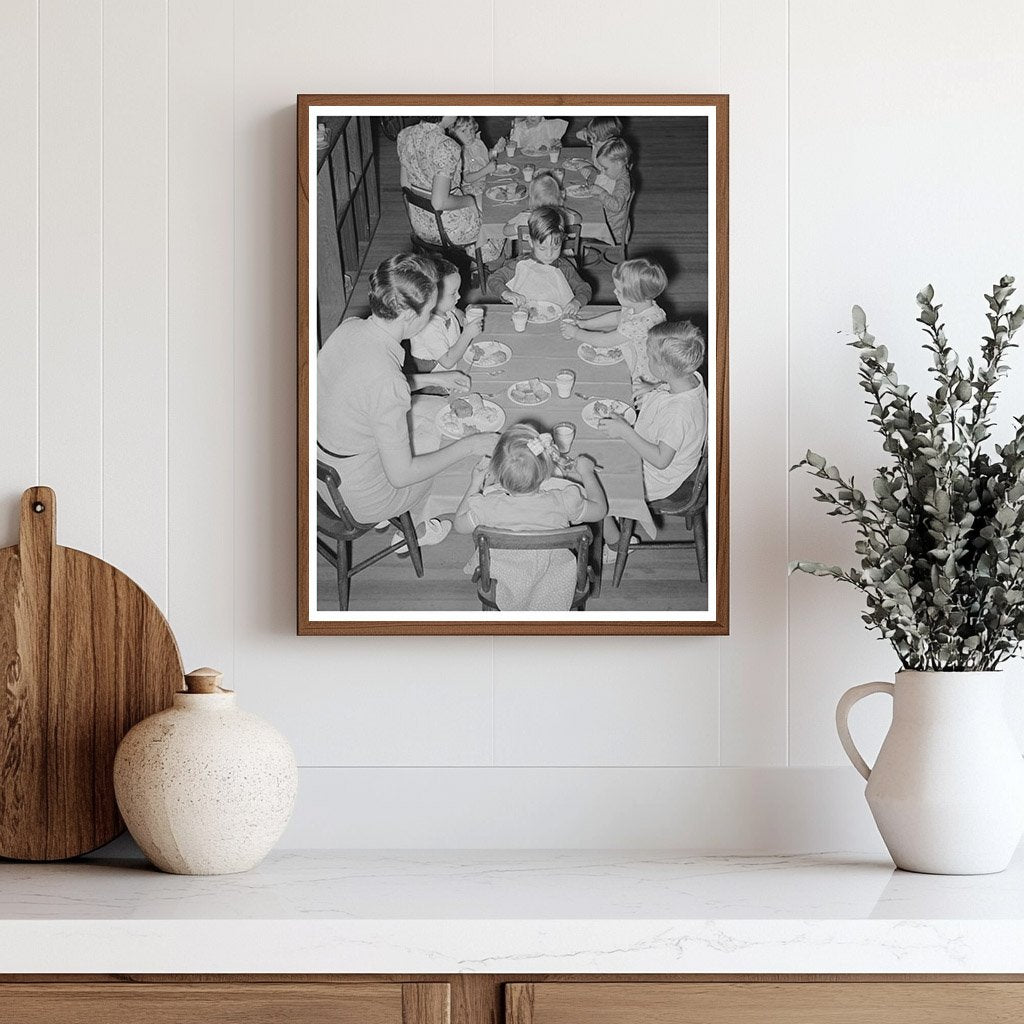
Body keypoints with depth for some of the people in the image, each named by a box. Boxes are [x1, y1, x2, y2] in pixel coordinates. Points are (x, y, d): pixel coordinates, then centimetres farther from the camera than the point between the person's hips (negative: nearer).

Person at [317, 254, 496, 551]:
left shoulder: (348, 327, -11)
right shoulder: (387, 382, -36)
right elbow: (400, 475, -25)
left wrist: (431, 378, 14)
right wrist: (467, 447, -15)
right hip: (359, 498, -7)